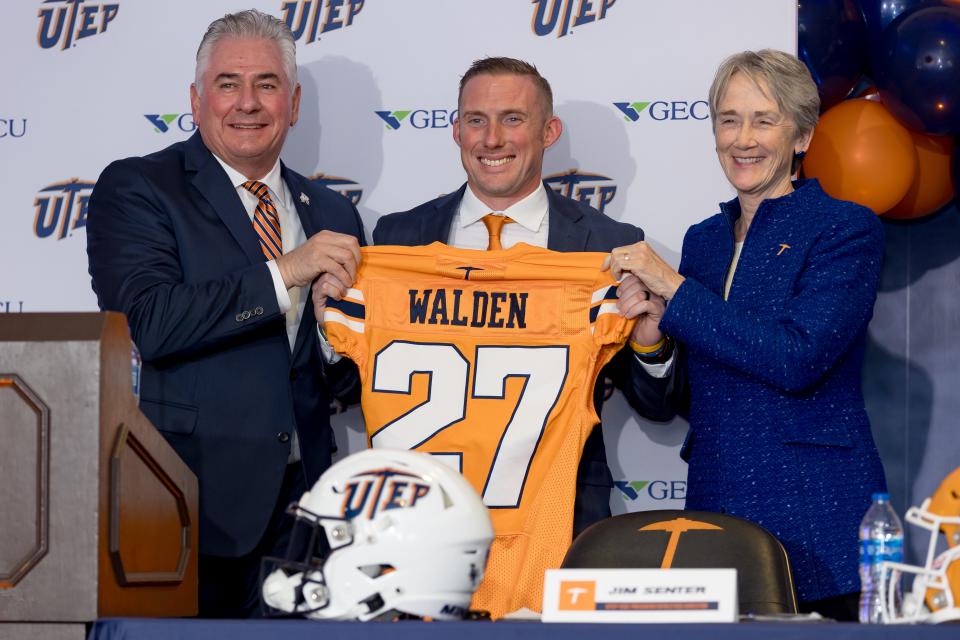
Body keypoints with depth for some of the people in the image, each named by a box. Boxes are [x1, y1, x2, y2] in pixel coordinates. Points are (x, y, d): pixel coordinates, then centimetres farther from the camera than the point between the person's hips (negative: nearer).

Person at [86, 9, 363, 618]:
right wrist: (283, 273, -19)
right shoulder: (135, 190, -2)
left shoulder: (332, 215, 15)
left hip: (299, 507, 5)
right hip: (194, 507, -5)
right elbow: (145, 323, -18)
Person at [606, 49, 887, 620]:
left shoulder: (848, 230, -5)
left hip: (815, 515, -5)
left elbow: (796, 359, -19)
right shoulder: (705, 239, 14)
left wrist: (673, 287, -14)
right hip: (713, 505, 6)